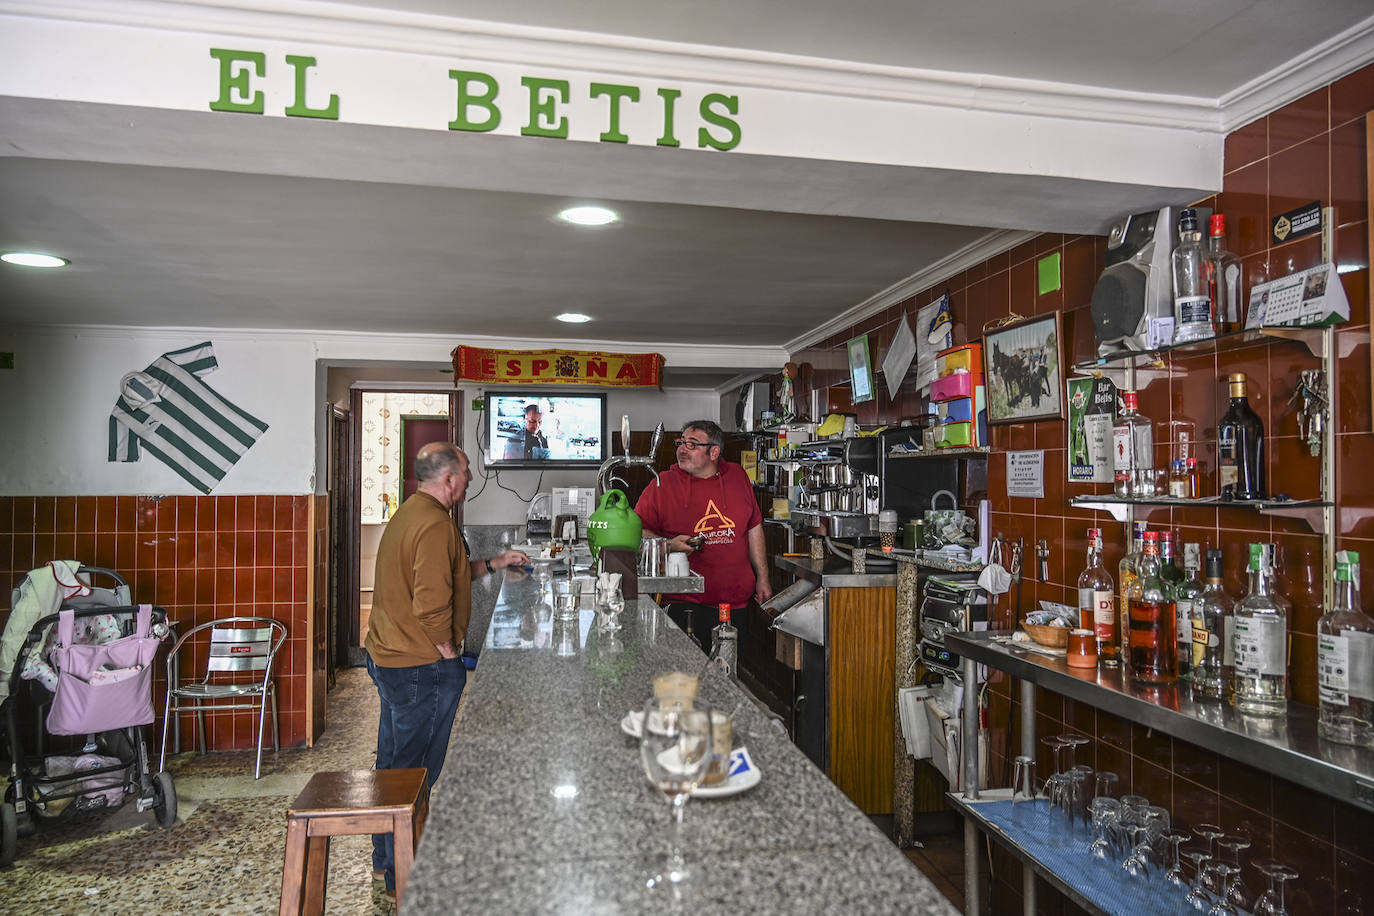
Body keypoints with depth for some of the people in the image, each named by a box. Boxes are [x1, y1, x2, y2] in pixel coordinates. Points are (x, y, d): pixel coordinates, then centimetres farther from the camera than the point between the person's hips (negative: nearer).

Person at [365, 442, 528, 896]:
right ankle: (403, 876, 17)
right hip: (422, 667, -10)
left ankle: (385, 858, 35)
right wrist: (450, 655, -13)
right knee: (415, 771, 3)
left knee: (392, 762, 20)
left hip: (386, 658, 10)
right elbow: (432, 605, -26)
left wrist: (494, 564, 21)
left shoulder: (407, 514, 12)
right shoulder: (435, 525, -21)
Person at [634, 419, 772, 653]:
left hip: (736, 603, 3)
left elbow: (754, 529, 16)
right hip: (684, 605, -3)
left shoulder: (738, 477, 9)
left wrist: (762, 578, 16)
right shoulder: (662, 485, -1)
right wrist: (669, 545, -17)